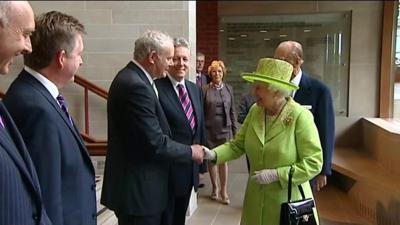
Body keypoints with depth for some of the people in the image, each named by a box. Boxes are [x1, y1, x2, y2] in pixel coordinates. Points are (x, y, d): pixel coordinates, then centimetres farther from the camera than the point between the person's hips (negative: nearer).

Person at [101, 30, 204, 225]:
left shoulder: (130, 78, 9)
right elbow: (155, 144, -24)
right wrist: (191, 151, -8)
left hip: (135, 185, 10)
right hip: (137, 189, -10)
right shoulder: (136, 86, -23)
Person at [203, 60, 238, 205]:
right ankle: (214, 187, 24)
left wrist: (235, 129, 6)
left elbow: (232, 111, 8)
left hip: (225, 129, 1)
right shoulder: (205, 90, -2)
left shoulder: (228, 89, 5)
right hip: (209, 129, -1)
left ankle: (224, 191, 9)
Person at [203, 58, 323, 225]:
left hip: (288, 200, -4)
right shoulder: (255, 111, -1)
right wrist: (214, 154, -14)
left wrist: (276, 174, -20)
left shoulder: (300, 116, -17)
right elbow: (237, 144, 3)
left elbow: (313, 163, -15)